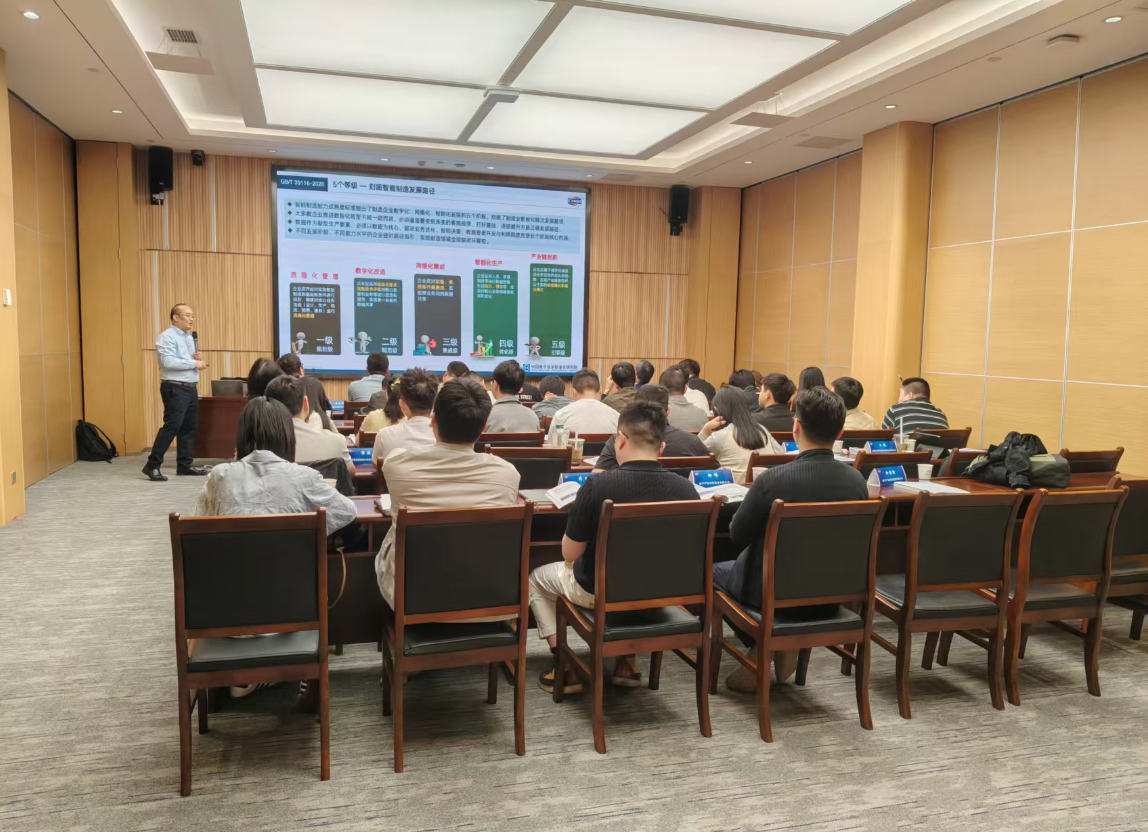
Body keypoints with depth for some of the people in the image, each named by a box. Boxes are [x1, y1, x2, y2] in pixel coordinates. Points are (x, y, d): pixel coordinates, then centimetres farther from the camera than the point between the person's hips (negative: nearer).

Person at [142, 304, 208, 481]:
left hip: (191, 388, 9)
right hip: (175, 389, -9)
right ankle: (152, 465, -3)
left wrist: (198, 359, 1)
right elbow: (169, 362, -23)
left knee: (190, 427, 9)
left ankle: (184, 466, 16)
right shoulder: (167, 337, -10)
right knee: (172, 426, -11)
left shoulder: (189, 338, 17)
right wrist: (194, 363, -17)